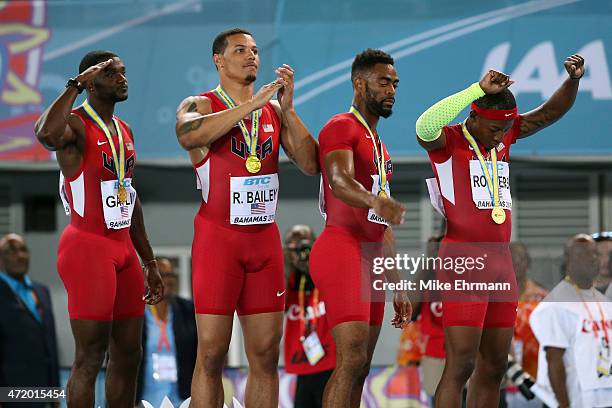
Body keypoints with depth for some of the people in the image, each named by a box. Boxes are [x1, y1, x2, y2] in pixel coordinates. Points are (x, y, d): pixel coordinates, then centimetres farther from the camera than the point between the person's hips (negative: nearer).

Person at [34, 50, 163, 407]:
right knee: (90, 358, -9)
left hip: (123, 248, 9)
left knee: (128, 354, 10)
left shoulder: (124, 131, 16)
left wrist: (150, 263, 21)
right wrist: (75, 85, -26)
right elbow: (47, 134, -37)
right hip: (88, 247, -9)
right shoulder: (76, 124, -10)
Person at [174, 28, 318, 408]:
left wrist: (288, 109, -9)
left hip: (265, 237, 5)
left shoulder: (274, 111, 11)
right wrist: (251, 105, -26)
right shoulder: (201, 105, -1)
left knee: (266, 354, 4)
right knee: (211, 354, -5)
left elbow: (311, 164, 2)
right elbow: (188, 135, -26)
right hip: (218, 236, -4)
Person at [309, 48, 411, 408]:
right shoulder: (341, 128, -3)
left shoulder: (380, 147, 26)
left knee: (360, 369, 5)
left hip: (371, 259, 10)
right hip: (342, 251, -10)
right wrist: (376, 201, -46)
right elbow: (339, 181, -26)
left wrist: (398, 287, 23)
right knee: (352, 359, -21)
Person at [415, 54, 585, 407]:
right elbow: (424, 127, -29)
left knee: (494, 366, 7)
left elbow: (552, 112, 15)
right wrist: (479, 89, -31)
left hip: (500, 263, 8)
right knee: (461, 365, -14)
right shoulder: (447, 141, -6)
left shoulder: (504, 136, 14)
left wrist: (574, 79, -5)